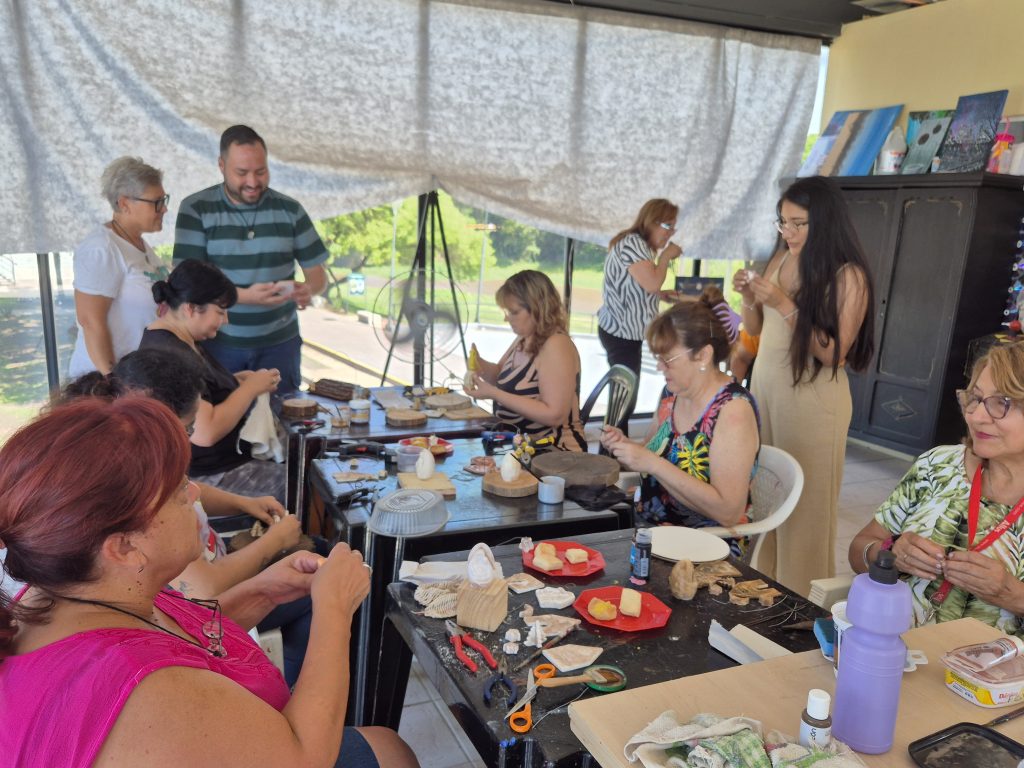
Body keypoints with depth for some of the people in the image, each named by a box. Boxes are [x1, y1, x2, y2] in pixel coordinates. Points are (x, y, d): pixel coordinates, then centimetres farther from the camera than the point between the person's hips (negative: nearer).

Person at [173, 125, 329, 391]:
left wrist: (307, 289, -19)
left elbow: (317, 274, 5)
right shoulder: (195, 209, -3)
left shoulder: (290, 210, 3)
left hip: (279, 343, 2)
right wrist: (245, 296, -25)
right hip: (217, 342, -1)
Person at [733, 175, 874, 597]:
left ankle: (801, 596, 19)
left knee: (805, 499, 3)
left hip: (813, 398, -6)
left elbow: (834, 354, -18)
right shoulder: (780, 259, 6)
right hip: (765, 387, 6)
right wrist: (748, 297, -4)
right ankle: (762, 579, 26)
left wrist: (785, 306, -21)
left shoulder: (848, 276, -13)